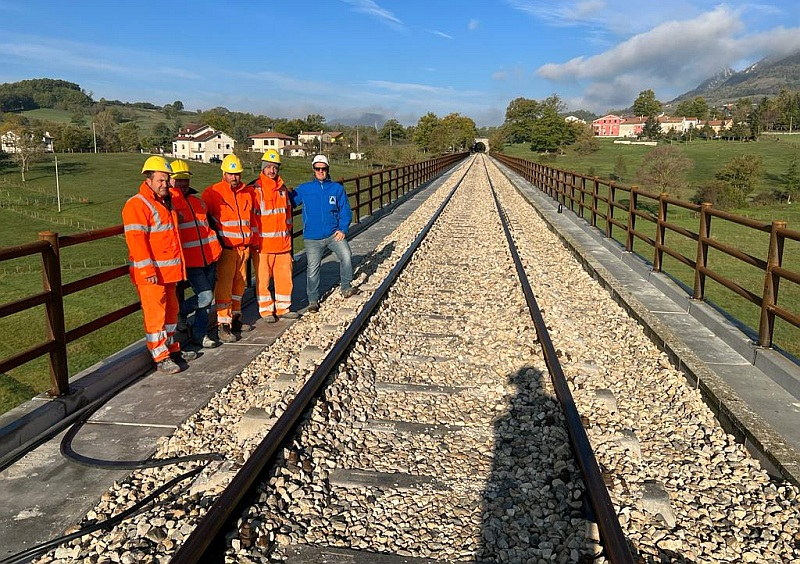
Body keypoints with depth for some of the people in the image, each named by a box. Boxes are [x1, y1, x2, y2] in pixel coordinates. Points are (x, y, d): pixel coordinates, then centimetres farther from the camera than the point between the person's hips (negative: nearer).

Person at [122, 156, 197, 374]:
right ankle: (161, 359, 4)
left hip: (169, 271, 10)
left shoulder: (166, 202, 16)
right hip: (151, 273, -9)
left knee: (171, 311, 18)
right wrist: (148, 270, -24)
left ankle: (172, 349, 32)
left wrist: (179, 265, 23)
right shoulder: (137, 205, -14)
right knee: (155, 314, -3)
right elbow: (136, 240, -20)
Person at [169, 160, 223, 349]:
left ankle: (200, 334, 22)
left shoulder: (197, 201, 16)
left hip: (209, 257, 7)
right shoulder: (169, 203, -5)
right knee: (205, 297, -13)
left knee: (207, 298, 10)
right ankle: (178, 312, 13)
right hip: (190, 260, -7)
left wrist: (215, 249, 19)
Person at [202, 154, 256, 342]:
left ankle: (235, 318, 26)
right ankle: (223, 325, -4)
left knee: (239, 283, 13)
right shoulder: (212, 193, -5)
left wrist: (253, 239, 17)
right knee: (224, 284, -7)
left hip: (243, 247, 6)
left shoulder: (248, 192, 11)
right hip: (225, 247, -5)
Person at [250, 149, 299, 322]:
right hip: (262, 244, -5)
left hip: (283, 242, 6)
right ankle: (266, 310, 14)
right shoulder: (254, 189, -7)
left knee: (285, 276, 9)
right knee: (263, 278, 2)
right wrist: (254, 241, -11)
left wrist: (288, 235, 20)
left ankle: (283, 308, 22)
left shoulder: (282, 188, 13)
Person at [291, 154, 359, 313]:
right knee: (312, 269, 2)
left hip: (334, 234, 0)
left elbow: (345, 211, 4)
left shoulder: (337, 188, 4)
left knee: (346, 257, -18)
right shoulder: (304, 189, 5)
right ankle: (313, 300, 16)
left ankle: (346, 288, 4)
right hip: (312, 238, 0)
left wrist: (343, 229, -7)